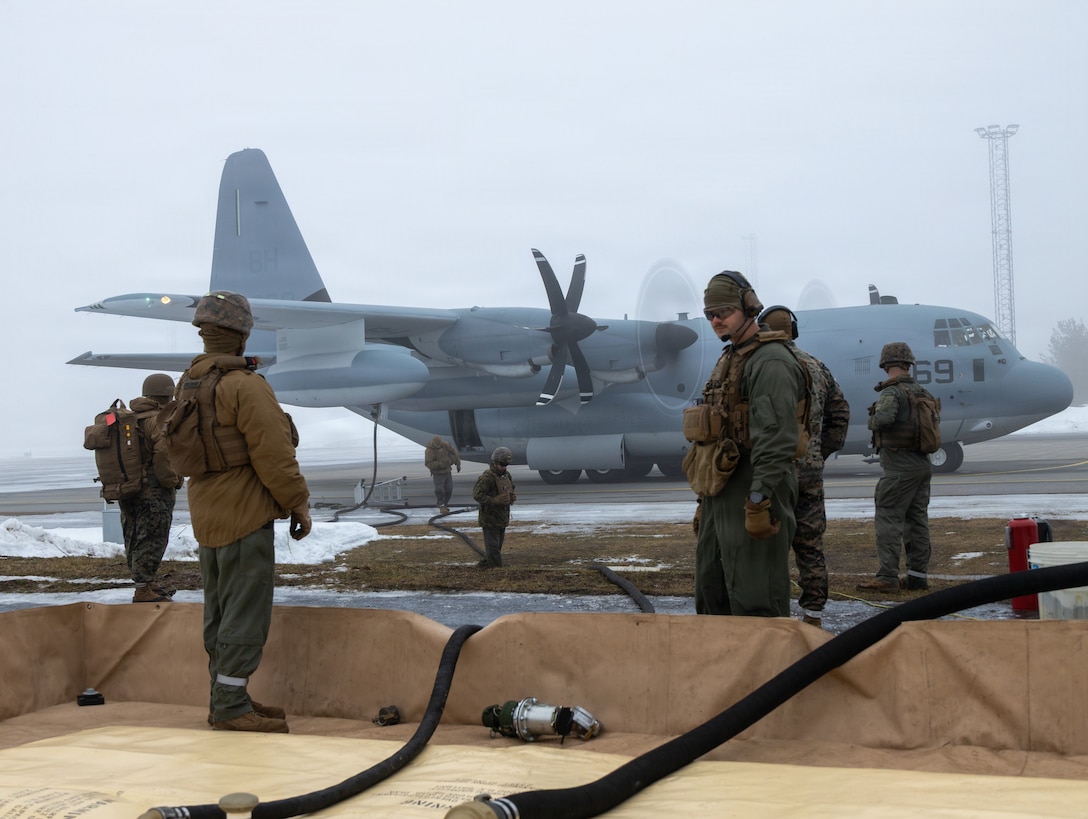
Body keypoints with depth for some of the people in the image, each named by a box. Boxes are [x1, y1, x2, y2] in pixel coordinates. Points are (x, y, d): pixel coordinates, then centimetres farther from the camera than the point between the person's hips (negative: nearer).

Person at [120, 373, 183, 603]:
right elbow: (164, 454, -25)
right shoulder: (160, 420, -14)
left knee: (135, 539, 15)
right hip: (154, 491, -9)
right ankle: (143, 589, -6)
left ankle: (147, 582, 28)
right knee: (151, 539, -6)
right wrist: (173, 481, -13)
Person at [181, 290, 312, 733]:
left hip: (207, 515, 9)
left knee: (220, 611, 14)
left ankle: (225, 699, 21)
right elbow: (273, 454, -19)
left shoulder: (188, 385, 10)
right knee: (246, 613, -6)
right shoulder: (245, 385, -17)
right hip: (244, 516, -9)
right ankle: (231, 708, -5)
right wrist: (298, 502, -8)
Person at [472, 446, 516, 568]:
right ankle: (496, 567, 3)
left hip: (502, 517, 9)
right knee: (493, 545, -3)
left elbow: (511, 491, 24)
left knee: (498, 544, 17)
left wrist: (513, 496, 0)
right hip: (490, 517, -9)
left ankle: (485, 564, 31)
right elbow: (477, 494, -22)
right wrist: (494, 500, -27)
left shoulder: (506, 476, 9)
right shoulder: (487, 477, -18)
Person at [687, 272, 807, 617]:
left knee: (754, 603, -9)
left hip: (751, 496, -10)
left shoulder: (771, 362, -12)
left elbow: (776, 439, -22)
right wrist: (704, 501, 23)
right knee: (710, 597, 13)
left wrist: (759, 502, -27)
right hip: (721, 494, 10)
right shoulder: (729, 361, 21)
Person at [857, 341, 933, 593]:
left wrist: (873, 422, -9)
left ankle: (887, 577, -11)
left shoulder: (892, 391, -12)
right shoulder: (921, 391, 12)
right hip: (922, 463, 8)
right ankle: (918, 574, 11)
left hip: (900, 466, -8)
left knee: (888, 519, -7)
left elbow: (883, 418, -30)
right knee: (917, 520, 10)